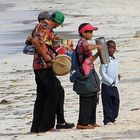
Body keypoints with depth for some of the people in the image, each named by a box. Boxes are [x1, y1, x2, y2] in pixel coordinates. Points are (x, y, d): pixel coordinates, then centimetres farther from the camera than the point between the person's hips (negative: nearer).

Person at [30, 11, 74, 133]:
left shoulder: (40, 26, 14)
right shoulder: (47, 28, -15)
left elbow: (30, 39, 25)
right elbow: (35, 41, -30)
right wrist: (45, 55, -21)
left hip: (37, 66, 9)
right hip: (45, 66, -9)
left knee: (42, 95, 10)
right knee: (57, 92, 0)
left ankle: (37, 126, 8)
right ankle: (60, 122, 3)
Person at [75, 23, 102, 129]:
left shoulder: (83, 43, 21)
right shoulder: (82, 42, -11)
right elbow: (88, 47, -36)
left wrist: (98, 53, 19)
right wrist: (97, 46, -18)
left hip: (89, 73, 10)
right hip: (86, 74, -10)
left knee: (93, 98, 14)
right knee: (86, 99, -9)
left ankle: (91, 121, 20)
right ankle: (83, 123, -9)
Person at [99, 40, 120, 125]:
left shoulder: (115, 61, 14)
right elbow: (102, 72, -13)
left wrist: (118, 76, 3)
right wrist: (110, 81, -15)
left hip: (114, 86, 7)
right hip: (106, 85, -7)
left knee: (116, 102, 7)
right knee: (107, 103, -6)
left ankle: (113, 118, 16)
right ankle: (107, 120, -4)